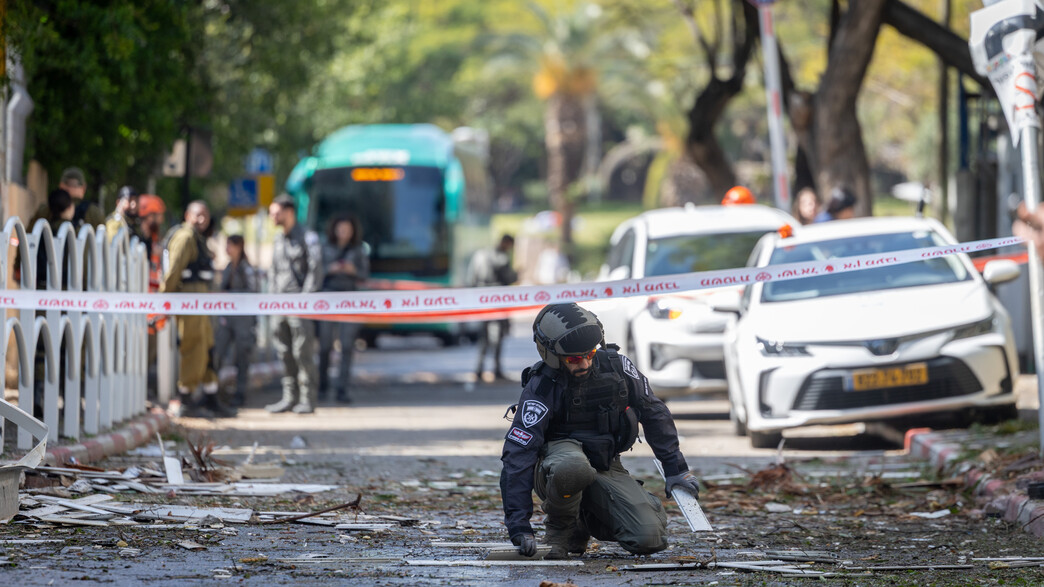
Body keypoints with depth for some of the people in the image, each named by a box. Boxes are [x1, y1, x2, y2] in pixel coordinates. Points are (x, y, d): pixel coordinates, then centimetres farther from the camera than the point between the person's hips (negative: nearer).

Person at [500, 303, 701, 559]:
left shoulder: (616, 366, -7)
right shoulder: (541, 388, -19)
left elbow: (653, 414, 8)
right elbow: (518, 456, -24)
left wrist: (676, 469, 6)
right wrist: (519, 527, -32)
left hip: (605, 467, 4)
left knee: (650, 538, -17)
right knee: (573, 467, -42)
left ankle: (585, 522, 14)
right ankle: (560, 528, -10)